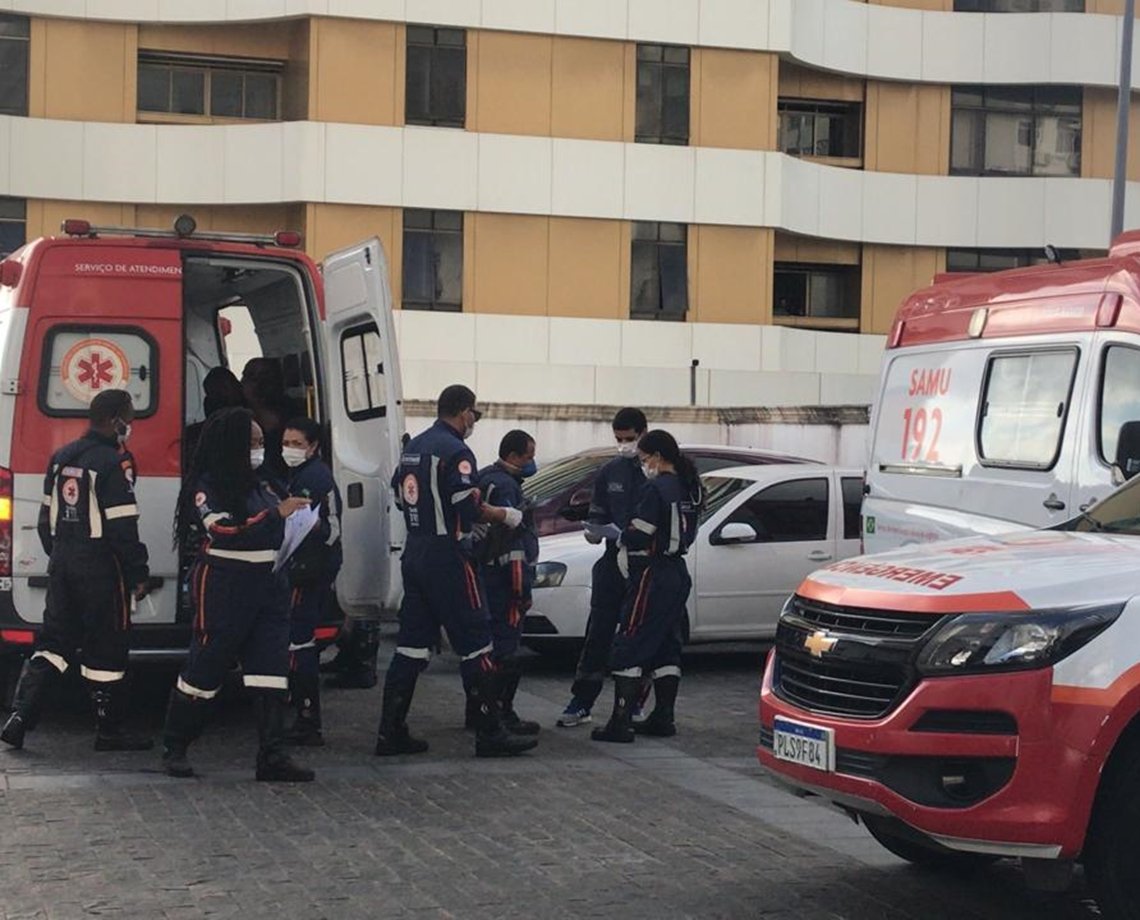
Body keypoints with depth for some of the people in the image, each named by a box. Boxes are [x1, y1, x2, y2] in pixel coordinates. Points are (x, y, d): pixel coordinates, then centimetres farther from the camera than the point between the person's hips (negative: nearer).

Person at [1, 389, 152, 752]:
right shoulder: (115, 462, -15)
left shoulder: (61, 457, 11)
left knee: (54, 640, 13)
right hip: (101, 568, -7)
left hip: (63, 563, 7)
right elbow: (122, 527, -17)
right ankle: (109, 731, 10)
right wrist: (138, 574, -10)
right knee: (106, 647, 2)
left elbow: (46, 518, 17)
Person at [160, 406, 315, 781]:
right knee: (206, 666, 1)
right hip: (224, 588, -7)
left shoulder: (259, 485, 16)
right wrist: (276, 513, -22)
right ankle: (174, 748, 17)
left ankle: (273, 757, -3)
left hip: (267, 586, 7)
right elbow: (226, 531, -21)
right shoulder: (207, 486, -8)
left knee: (271, 670, -2)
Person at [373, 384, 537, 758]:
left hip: (415, 555, 8)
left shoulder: (412, 447, 13)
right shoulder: (456, 452, -14)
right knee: (474, 645, -2)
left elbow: (401, 496, 19)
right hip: (448, 558, -8)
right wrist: (505, 516, -2)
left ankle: (391, 732, 10)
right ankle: (490, 734, 1)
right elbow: (468, 507, -18)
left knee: (411, 645, 10)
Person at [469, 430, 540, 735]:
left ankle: (477, 712, 20)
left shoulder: (484, 479, 17)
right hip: (501, 580, -11)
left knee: (486, 644, 15)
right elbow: (512, 542, -20)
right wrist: (522, 590, -19)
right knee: (505, 648, -8)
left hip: (481, 574, 11)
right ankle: (502, 714, -8)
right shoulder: (505, 486, -15)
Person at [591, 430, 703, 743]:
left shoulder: (656, 489, -16)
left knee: (629, 646, -7)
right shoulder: (688, 489, 10)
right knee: (666, 647, 14)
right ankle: (663, 718, 18)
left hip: (653, 574, -9)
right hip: (678, 573, 9)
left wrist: (621, 536, 4)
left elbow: (638, 536, -18)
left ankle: (621, 723, -10)